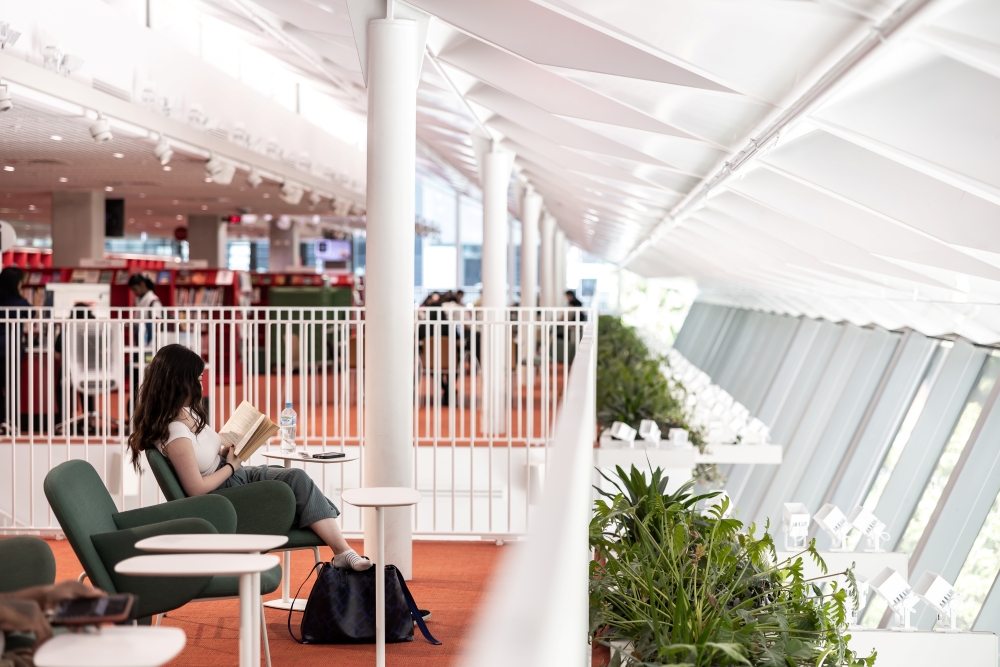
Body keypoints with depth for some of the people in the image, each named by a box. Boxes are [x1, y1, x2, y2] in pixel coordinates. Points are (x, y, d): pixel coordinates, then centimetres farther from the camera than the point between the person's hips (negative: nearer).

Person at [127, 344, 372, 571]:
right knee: (298, 482, -16)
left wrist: (225, 450, -2)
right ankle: (342, 552, -14)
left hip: (235, 476, 9)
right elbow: (196, 489, -24)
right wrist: (231, 465, -11)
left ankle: (343, 551, -15)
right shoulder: (174, 432, -26)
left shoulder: (186, 412, 1)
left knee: (298, 478, -11)